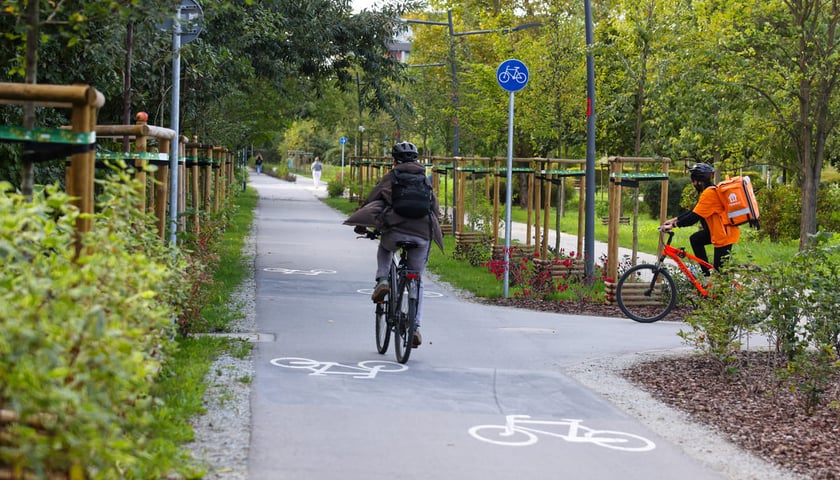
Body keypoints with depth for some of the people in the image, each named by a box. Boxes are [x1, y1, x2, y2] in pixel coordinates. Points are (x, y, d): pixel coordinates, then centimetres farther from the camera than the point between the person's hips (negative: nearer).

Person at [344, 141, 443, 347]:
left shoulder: (390, 177, 11)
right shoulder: (425, 180, 20)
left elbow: (370, 201, 12)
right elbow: (435, 207, 25)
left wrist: (361, 224, 28)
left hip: (396, 230, -2)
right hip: (422, 235, 2)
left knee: (384, 249, 35)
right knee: (417, 282, 15)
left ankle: (382, 281, 10)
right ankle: (416, 327, 4)